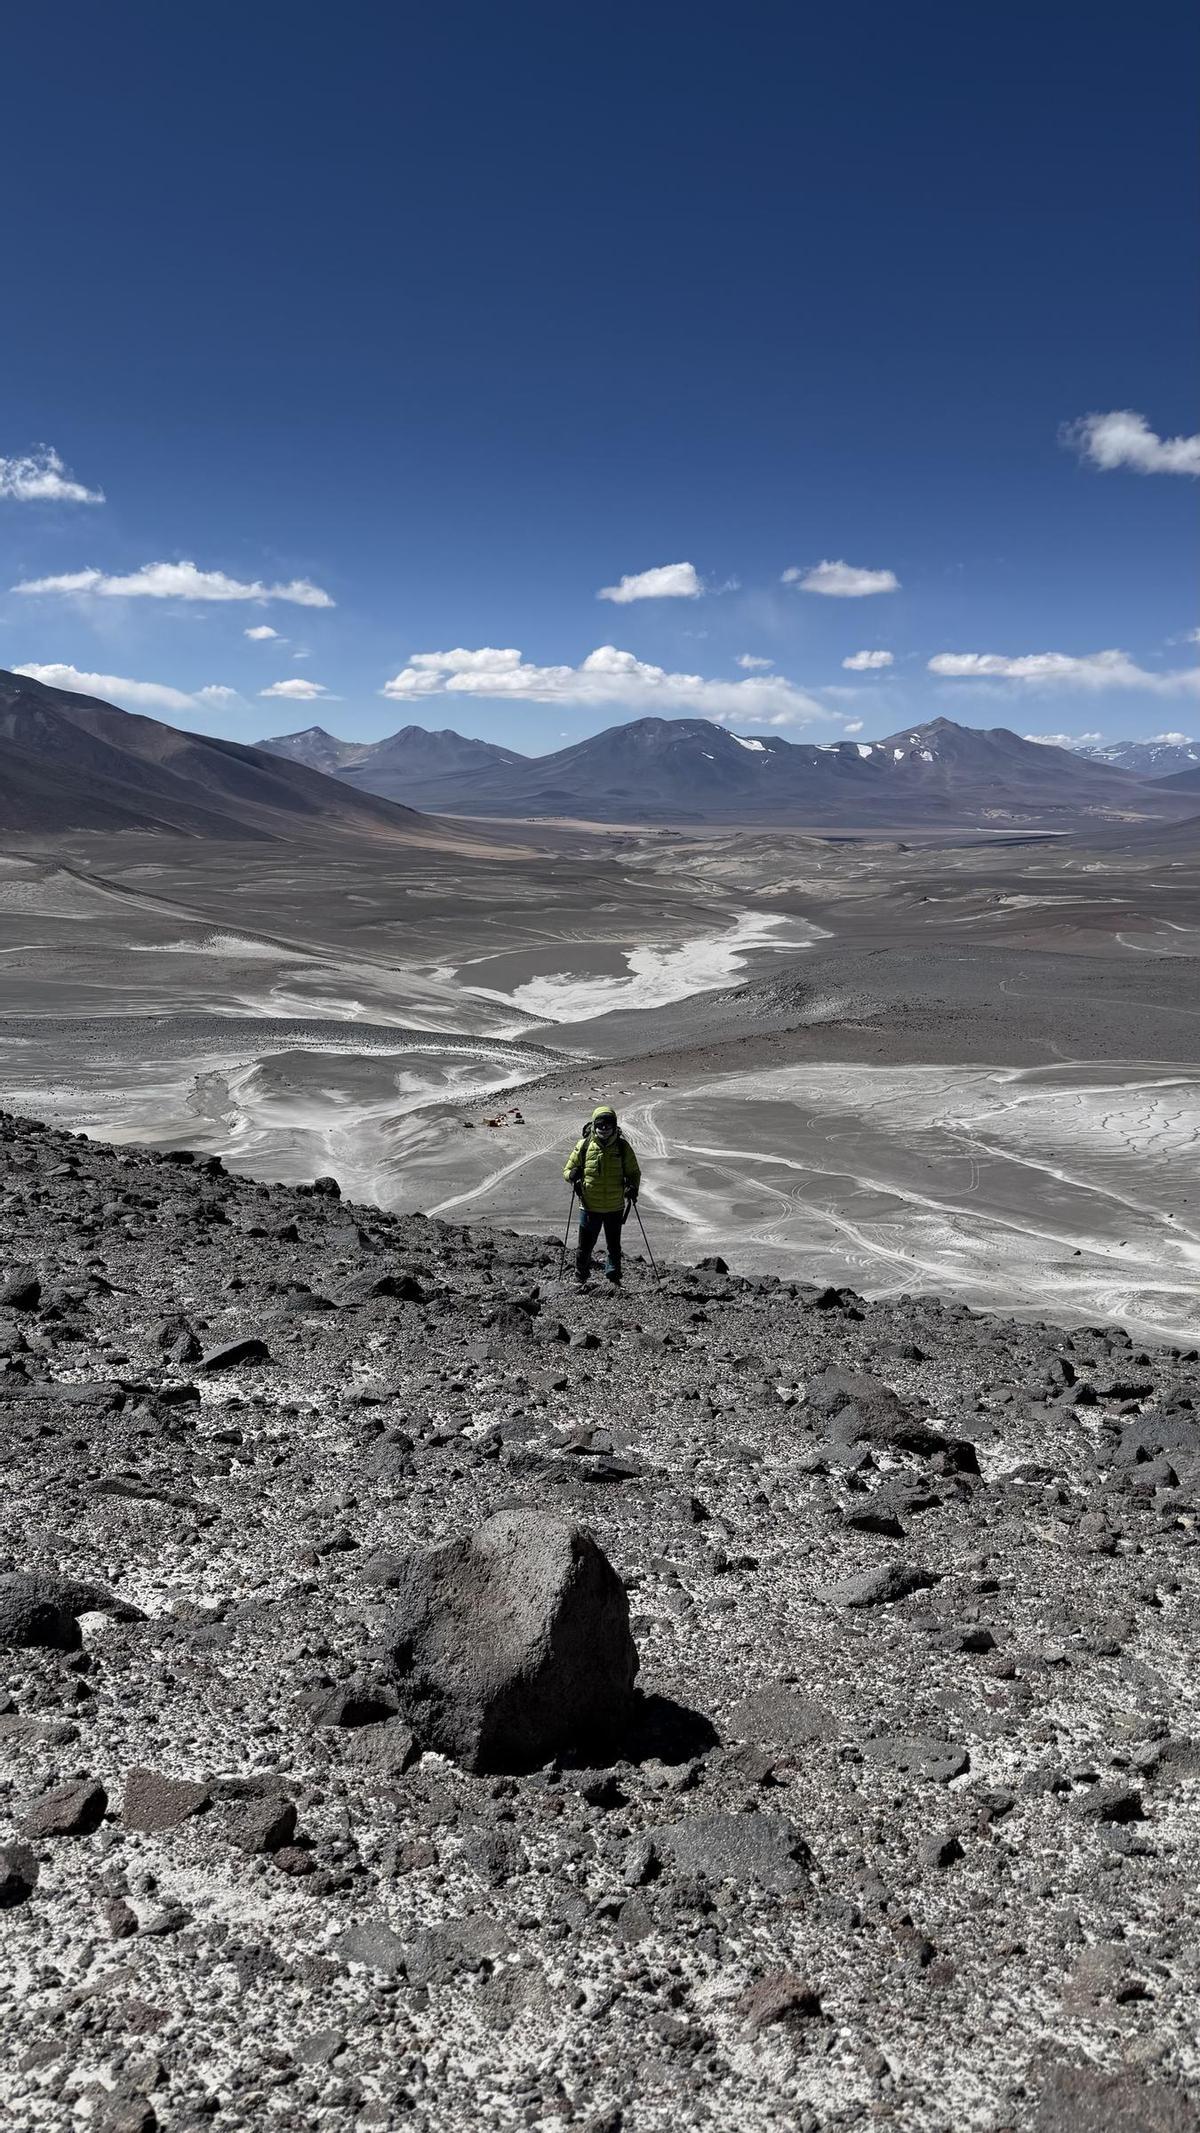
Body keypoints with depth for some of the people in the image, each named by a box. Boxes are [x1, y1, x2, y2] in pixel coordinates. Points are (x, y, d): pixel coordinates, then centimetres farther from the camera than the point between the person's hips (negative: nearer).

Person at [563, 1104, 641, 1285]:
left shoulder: (622, 1147, -3)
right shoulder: (583, 1146, -5)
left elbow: (634, 1172, 7)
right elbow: (567, 1170, 4)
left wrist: (633, 1187, -14)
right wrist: (572, 1175, -19)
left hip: (615, 1207, 1)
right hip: (589, 1207, -1)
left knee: (614, 1246, 14)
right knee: (585, 1246, 7)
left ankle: (614, 1280, 29)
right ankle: (580, 1279, 26)